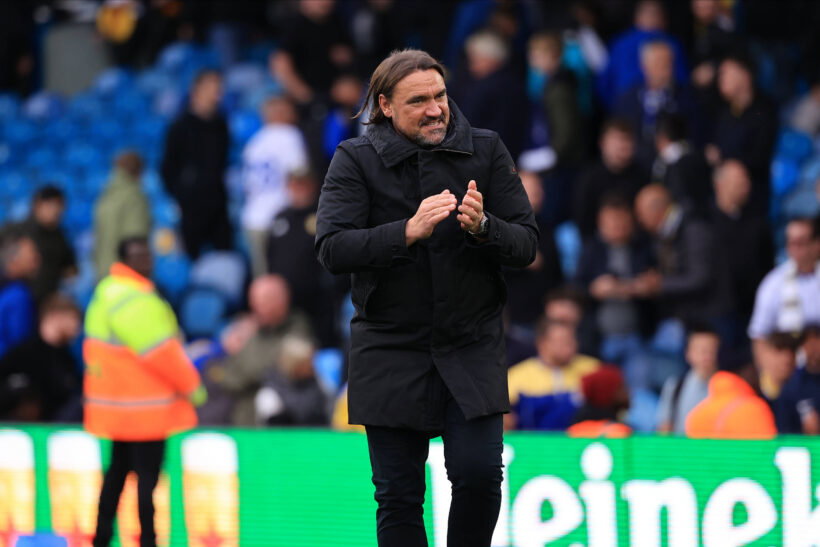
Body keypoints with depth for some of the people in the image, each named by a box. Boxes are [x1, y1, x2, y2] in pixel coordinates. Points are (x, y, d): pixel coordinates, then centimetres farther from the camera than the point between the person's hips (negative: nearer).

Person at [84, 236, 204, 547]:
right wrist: (192, 385, -8)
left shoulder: (107, 292, 13)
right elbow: (161, 351, -20)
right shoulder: (134, 300, -19)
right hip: (144, 409, -10)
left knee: (119, 470, 16)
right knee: (148, 473, -5)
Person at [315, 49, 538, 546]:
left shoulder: (486, 150, 2)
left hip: (471, 348, 1)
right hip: (390, 351, 0)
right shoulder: (356, 160, -2)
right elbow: (332, 249, -14)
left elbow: (526, 245, 0)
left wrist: (482, 227, -21)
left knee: (478, 474, -14)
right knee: (398, 494, 2)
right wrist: (409, 231, -27)